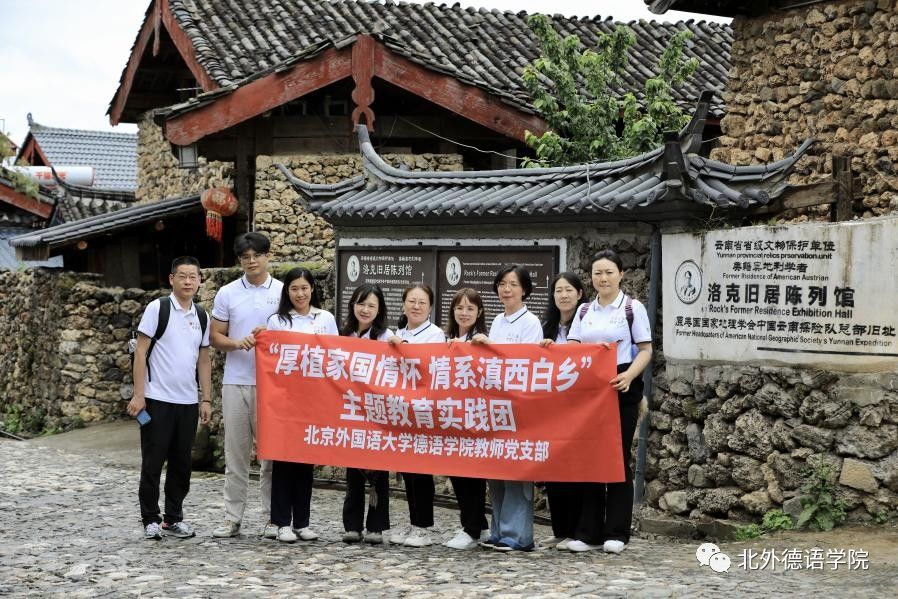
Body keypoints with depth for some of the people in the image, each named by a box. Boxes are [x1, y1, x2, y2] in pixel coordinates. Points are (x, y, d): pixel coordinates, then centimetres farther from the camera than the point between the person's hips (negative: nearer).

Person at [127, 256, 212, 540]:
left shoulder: (202, 317, 10)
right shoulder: (157, 308, -5)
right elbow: (141, 352, -7)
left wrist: (207, 399, 9)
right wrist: (139, 395, -12)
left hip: (188, 402, 5)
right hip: (157, 399, -5)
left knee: (182, 463, 10)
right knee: (153, 462, 1)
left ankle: (174, 519, 20)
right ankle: (151, 521, 11)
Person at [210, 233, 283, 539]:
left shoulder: (283, 292, 3)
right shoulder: (227, 294, 7)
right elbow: (216, 337, 7)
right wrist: (238, 343, -13)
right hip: (236, 382, 1)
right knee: (235, 453, 5)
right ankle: (232, 517, 10)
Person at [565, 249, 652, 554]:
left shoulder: (632, 308, 0)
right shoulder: (584, 313, 12)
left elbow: (645, 350, -3)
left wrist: (629, 375, -20)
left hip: (621, 389, -4)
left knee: (618, 457, -1)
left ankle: (616, 533, 5)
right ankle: (588, 532, 8)